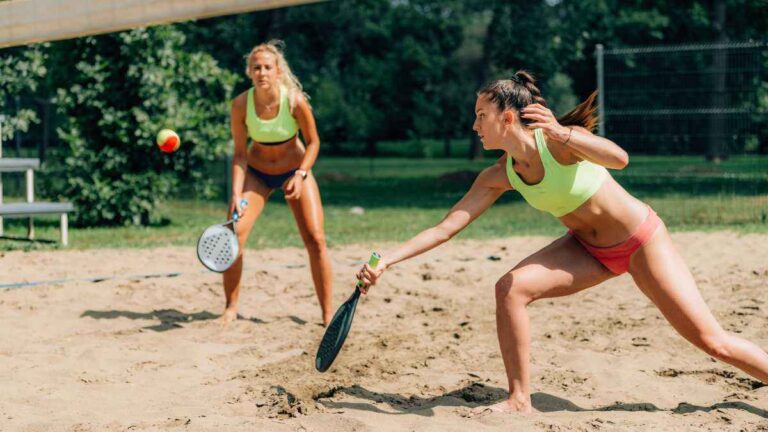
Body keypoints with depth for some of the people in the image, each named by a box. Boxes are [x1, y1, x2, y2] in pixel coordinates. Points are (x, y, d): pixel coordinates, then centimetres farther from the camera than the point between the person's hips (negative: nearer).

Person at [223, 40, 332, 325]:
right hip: (257, 172, 1)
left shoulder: (295, 101, -24)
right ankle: (231, 307, 4)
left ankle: (328, 313, 1)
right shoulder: (241, 104, -20)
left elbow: (313, 142, -10)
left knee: (316, 240, -11)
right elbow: (240, 154, -12)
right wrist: (236, 193, -21)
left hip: (295, 170, -1)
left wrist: (301, 175, -23)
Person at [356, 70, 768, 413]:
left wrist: (561, 133, -56)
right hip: (588, 248, 5)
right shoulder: (499, 175, -8)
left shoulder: (557, 139, -25)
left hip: (641, 237, -5)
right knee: (510, 288, -18)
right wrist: (385, 261, -15)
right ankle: (520, 400, -8)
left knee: (712, 341, -6)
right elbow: (446, 227, -8)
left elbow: (618, 158, -42)